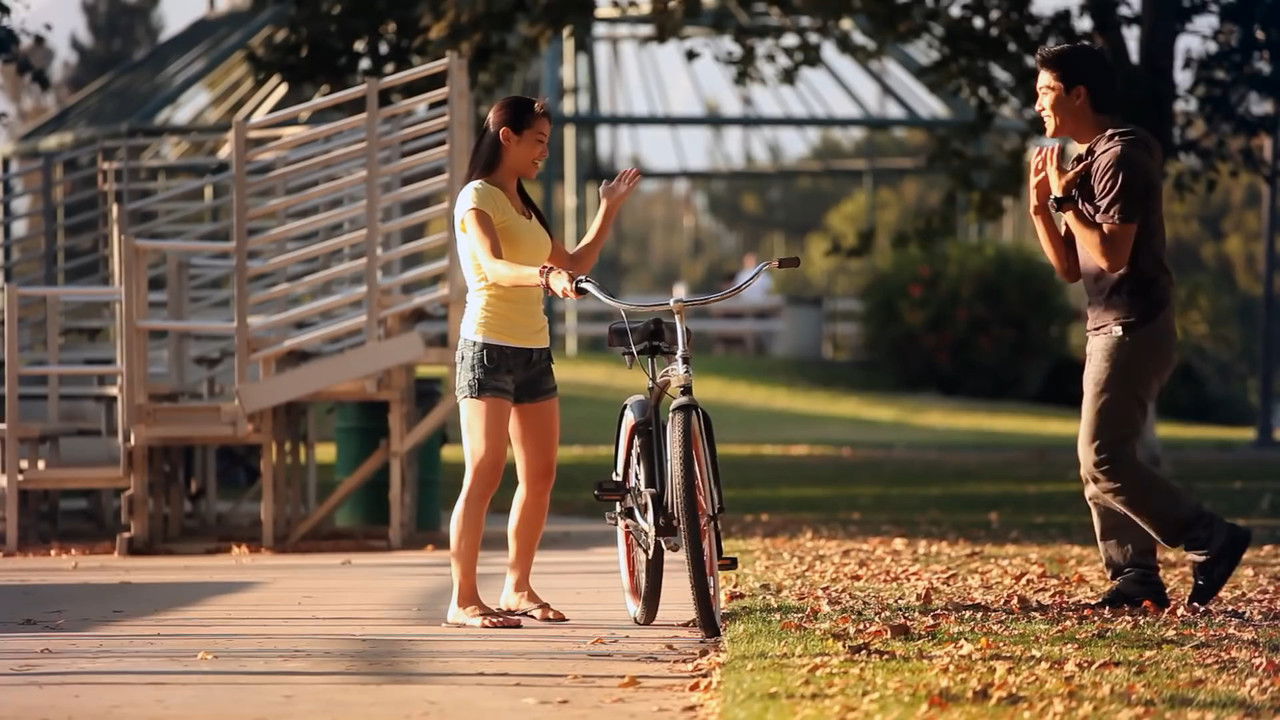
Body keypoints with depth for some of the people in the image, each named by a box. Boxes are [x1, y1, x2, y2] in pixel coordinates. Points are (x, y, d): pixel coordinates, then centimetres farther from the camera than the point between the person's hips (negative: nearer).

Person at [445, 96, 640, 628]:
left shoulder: (524, 206, 20)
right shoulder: (476, 198, -7)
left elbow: (574, 265, 21)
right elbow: (493, 267, -24)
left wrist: (610, 209, 18)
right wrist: (544, 275, -42)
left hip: (533, 351, 9)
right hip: (488, 347, -9)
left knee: (540, 475, 8)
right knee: (484, 475, -13)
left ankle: (517, 589, 19)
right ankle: (463, 601, -13)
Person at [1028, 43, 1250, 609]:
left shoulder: (1121, 157, -14)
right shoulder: (1087, 162, 16)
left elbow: (1112, 255, -22)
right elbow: (1071, 267, 16)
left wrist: (1065, 199, -14)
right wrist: (1041, 206, 4)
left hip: (1134, 328, -10)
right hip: (1109, 328, 10)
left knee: (1103, 459, -13)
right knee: (1105, 461, 8)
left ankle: (1211, 541, -9)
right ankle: (1136, 577, 9)